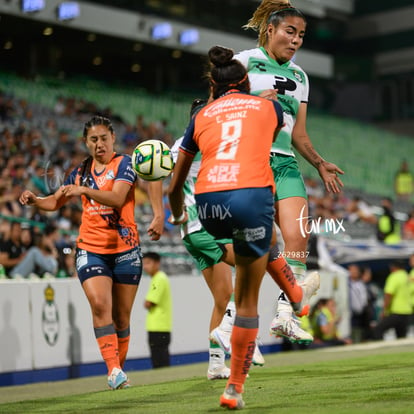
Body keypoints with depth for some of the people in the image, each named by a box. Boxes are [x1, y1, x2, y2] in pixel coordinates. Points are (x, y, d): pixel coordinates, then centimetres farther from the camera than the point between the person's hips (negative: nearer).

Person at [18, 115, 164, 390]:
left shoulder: (124, 164, -1)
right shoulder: (81, 171, 12)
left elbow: (117, 198, -20)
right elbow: (56, 202, 23)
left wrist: (83, 190, -32)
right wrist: (35, 200, 2)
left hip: (125, 249, -2)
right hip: (91, 250, 2)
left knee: (122, 315, 5)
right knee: (99, 304, -19)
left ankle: (120, 369, 20)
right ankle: (114, 370, -23)